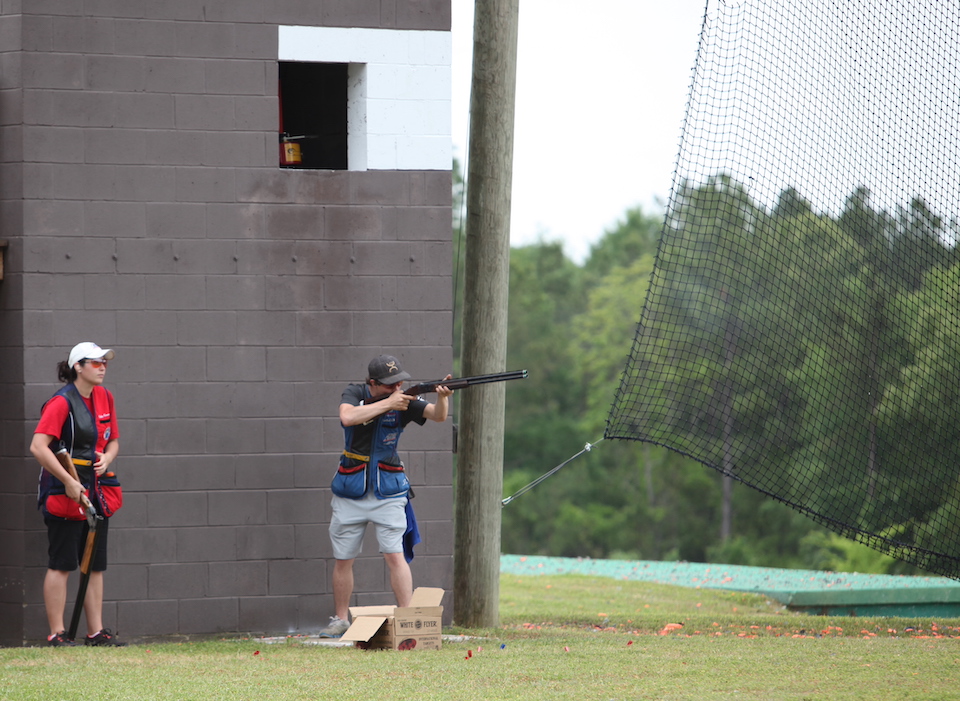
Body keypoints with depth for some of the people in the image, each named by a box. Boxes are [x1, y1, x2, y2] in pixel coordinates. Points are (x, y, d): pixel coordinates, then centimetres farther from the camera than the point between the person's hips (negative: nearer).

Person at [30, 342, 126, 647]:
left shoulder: (104, 397, 11)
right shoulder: (62, 402, -12)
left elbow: (113, 441, 22)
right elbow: (38, 446, -20)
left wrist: (106, 458, -2)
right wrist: (68, 481, -21)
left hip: (96, 491, 8)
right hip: (64, 493, -8)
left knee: (95, 564, 9)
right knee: (61, 564, -4)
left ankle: (96, 631, 14)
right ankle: (57, 634, -1)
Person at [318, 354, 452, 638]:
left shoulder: (404, 401, -7)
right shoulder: (354, 394, -7)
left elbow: (437, 415, -20)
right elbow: (347, 417, -28)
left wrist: (442, 398, -42)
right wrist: (387, 403, -28)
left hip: (387, 494, -1)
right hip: (350, 494, 1)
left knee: (395, 555, -13)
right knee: (343, 559, 9)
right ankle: (341, 620, 23)